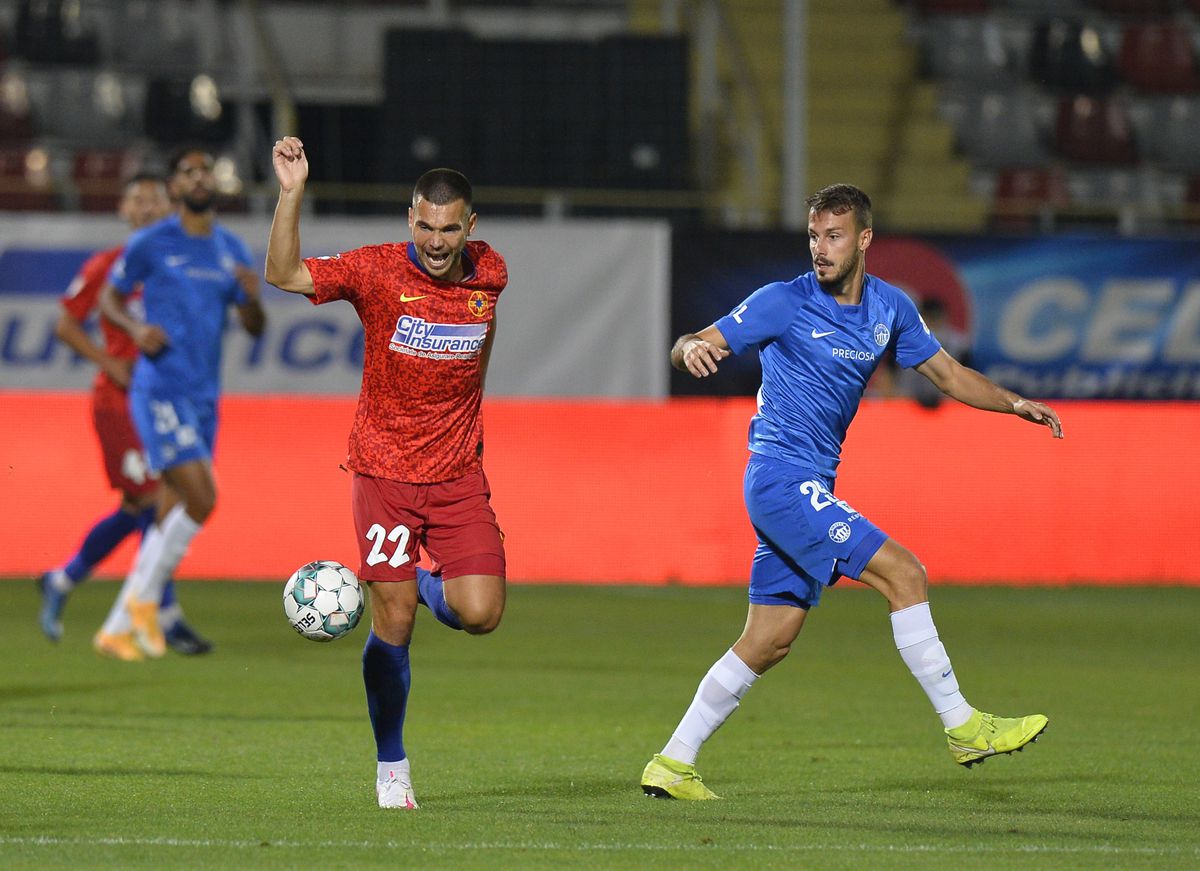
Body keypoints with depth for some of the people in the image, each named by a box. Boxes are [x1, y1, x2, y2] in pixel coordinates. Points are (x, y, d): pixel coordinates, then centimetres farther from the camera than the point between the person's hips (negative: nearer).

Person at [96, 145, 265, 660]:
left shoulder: (231, 250, 12)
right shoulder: (150, 244, -3)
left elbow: (255, 328, 14)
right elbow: (109, 297, 7)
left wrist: (252, 297, -8)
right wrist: (137, 329, -13)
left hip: (204, 397, 6)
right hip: (159, 390, -6)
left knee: (175, 514, 6)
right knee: (201, 497, -19)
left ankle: (119, 627, 14)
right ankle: (143, 598, -3)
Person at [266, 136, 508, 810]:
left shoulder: (489, 272, -2)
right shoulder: (377, 270, -12)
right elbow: (285, 275, -22)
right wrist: (291, 194, -33)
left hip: (459, 475, 2)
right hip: (385, 471, -2)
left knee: (481, 614, -12)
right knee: (394, 625, -4)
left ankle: (424, 586, 24)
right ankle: (392, 767, 13)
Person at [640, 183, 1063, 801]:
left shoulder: (890, 307, 8)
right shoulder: (784, 303, -10)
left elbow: (947, 373, 17)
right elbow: (699, 346, -12)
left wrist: (1013, 403, 5)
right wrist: (690, 349, -36)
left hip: (812, 487, 7)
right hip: (782, 477, -7)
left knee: (771, 640, 8)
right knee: (902, 573, -16)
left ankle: (672, 764, 14)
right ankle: (963, 727, -11)